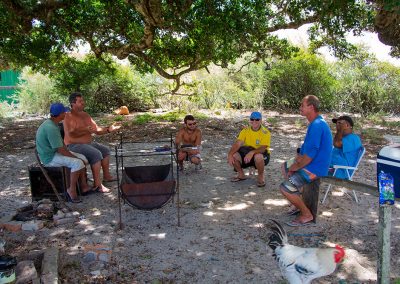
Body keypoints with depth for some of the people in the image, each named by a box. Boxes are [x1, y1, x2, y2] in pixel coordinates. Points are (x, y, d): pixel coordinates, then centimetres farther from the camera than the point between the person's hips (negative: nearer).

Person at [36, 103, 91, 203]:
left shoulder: (52, 123, 7)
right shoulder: (51, 128, -26)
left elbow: (61, 144, 13)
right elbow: (60, 150, -25)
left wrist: (71, 154, 3)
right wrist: (75, 157, -14)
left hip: (55, 152, 11)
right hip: (49, 157, -11)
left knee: (82, 158, 6)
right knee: (77, 163, -26)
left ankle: (84, 187, 7)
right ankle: (72, 190, -13)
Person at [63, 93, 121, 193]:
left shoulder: (85, 115, 11)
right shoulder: (69, 116, -14)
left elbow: (97, 129, 11)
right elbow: (70, 133, -28)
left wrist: (108, 129, -5)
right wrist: (86, 130, -35)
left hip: (88, 143, 9)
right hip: (75, 145, -9)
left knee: (105, 150, 11)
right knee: (96, 154, -27)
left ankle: (106, 176, 22)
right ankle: (97, 185, -24)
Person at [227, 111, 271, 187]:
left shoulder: (265, 132, -14)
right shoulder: (245, 130, -4)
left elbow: (263, 148, -27)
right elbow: (237, 144, -14)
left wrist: (252, 152, -45)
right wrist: (230, 154, -31)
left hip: (261, 154, -4)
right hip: (247, 152, 4)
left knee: (258, 157, -40)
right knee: (234, 155, -22)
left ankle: (261, 177, -9)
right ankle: (241, 175, 5)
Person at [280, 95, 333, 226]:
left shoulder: (316, 126, -27)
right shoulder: (317, 122, 7)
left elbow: (309, 156, -28)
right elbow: (307, 147, 17)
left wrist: (295, 167, -12)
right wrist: (296, 162, 6)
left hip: (315, 169, -11)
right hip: (312, 162, 11)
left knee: (285, 188, -18)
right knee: (285, 166, 27)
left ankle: (307, 215, 1)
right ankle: (299, 203, 28)